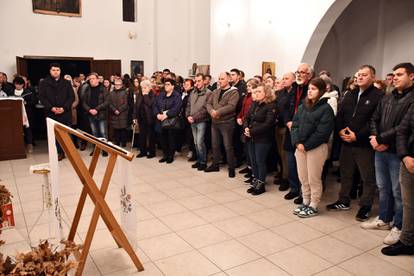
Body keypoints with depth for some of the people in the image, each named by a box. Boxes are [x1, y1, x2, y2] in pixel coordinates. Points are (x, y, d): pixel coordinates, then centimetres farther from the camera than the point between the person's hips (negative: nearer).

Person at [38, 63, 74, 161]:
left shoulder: (66, 83, 9)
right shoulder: (44, 83, 7)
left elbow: (71, 97, 3)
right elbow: (42, 97, 0)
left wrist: (64, 108, -11)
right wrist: (51, 108, -14)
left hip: (65, 112, 0)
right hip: (51, 113, 0)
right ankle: (60, 152, 7)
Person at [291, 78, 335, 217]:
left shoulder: (326, 109, -9)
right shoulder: (303, 106, 11)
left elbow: (322, 132, -16)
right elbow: (295, 125, 6)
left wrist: (306, 145, -15)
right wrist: (297, 142, -8)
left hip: (316, 148, -6)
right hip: (300, 147, 6)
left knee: (313, 179, 4)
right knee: (303, 178, 14)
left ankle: (313, 206, 18)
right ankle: (306, 202, 30)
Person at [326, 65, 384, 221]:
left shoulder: (378, 96, -9)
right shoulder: (350, 95, 15)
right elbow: (340, 114, 14)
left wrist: (357, 135, -19)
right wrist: (340, 130, -4)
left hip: (365, 144, -7)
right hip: (347, 142, 7)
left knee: (368, 177, 5)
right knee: (345, 173, 16)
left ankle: (365, 206, 19)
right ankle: (344, 201, 31)